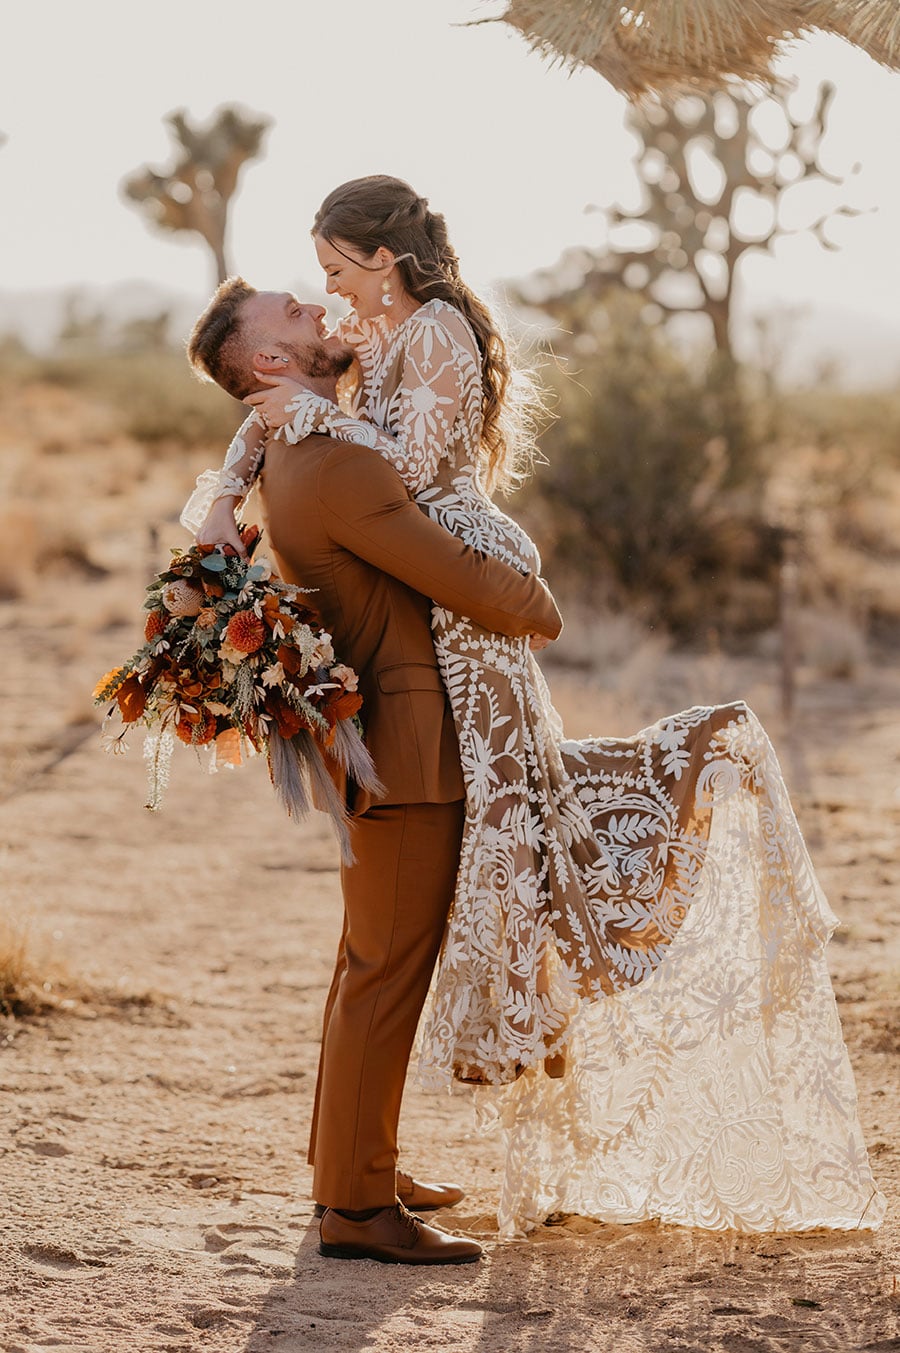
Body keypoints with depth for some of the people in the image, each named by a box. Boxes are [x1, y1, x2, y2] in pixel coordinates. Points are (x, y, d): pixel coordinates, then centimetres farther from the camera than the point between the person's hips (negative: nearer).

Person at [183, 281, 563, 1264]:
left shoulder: (297, 460, 12)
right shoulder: (334, 472, -21)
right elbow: (469, 584, -18)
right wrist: (539, 607, 1)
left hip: (383, 741, 11)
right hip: (404, 749, -11)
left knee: (371, 962, 18)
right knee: (388, 972, -7)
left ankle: (351, 1167, 29)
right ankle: (355, 1207, -3)